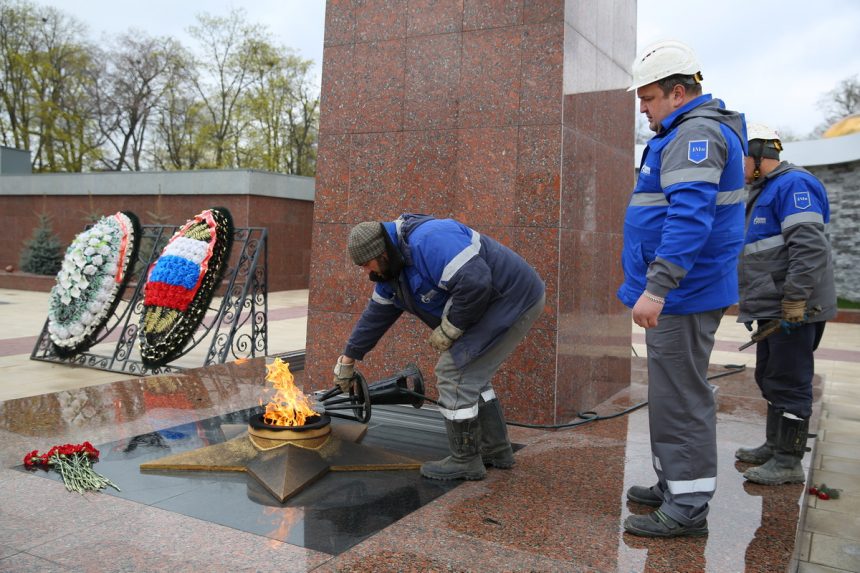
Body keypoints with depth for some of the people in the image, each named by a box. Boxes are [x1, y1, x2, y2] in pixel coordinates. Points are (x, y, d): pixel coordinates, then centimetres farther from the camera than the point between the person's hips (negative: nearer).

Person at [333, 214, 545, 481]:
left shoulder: (428, 241, -25)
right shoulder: (392, 267, 9)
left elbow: (474, 283, -33)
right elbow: (376, 315, 18)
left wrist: (448, 329, -20)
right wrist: (348, 359, 22)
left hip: (511, 302, -10)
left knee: (454, 372, -9)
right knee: (471, 375, 16)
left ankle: (464, 461, 4)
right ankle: (495, 451, 28)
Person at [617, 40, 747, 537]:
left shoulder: (696, 133, -15)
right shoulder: (687, 132, 19)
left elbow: (689, 216, -27)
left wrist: (656, 287, -31)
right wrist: (656, 287, 21)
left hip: (682, 296, -11)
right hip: (682, 293, 11)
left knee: (680, 398, -4)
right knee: (675, 394, 17)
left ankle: (688, 507, 6)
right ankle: (675, 486, 30)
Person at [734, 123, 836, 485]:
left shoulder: (793, 184, -11)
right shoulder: (764, 191, 21)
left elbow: (809, 246, -22)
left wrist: (794, 299, -25)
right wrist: (754, 303, 22)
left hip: (794, 308, -10)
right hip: (771, 307, 10)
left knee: (788, 382, -5)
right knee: (770, 378, 16)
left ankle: (788, 462, 2)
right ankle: (774, 447, 28)